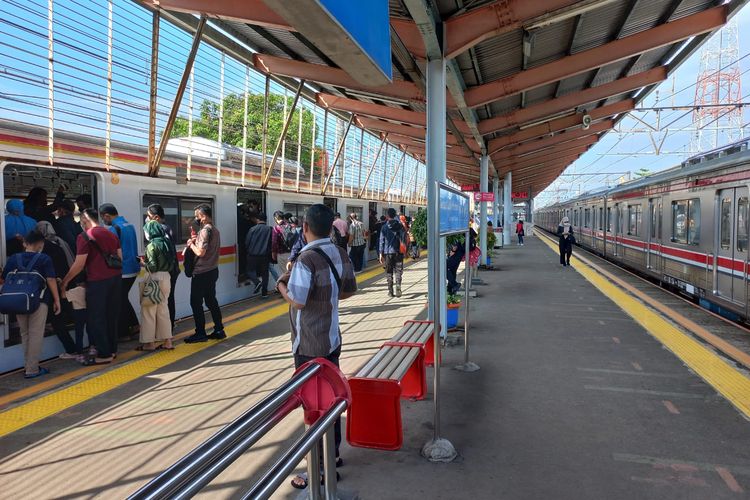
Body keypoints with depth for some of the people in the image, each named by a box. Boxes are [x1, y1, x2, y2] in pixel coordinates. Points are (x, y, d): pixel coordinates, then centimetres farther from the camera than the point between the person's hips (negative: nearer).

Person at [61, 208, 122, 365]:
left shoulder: (85, 237, -8)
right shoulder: (111, 234, 13)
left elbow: (79, 265, -11)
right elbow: (120, 258, 15)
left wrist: (65, 281, 0)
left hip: (97, 281, -7)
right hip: (116, 277, 7)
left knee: (95, 318, 2)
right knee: (112, 315, 14)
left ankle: (104, 355, 3)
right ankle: (112, 349, 21)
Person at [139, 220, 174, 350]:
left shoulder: (152, 246, -13)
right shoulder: (166, 243, 8)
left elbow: (153, 267, -16)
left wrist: (143, 263, 2)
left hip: (155, 279, -7)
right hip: (166, 277, 7)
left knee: (148, 310, 4)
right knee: (163, 309, 13)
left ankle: (149, 342, 10)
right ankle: (167, 341, 16)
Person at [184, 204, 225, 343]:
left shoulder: (205, 231, -17)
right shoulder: (215, 230, 12)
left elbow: (200, 252, -23)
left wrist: (191, 243, -7)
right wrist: (196, 240, 10)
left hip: (202, 273, -9)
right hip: (212, 270, 9)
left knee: (196, 303, 0)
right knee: (211, 301, 14)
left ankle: (200, 333, 5)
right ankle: (219, 330, 16)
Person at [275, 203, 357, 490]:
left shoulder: (306, 259, -21)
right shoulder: (340, 254, 2)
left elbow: (297, 302, -24)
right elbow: (350, 290, 11)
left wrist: (282, 285, -6)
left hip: (309, 345, -7)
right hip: (332, 339, 8)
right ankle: (333, 453, 35)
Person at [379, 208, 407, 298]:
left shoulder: (384, 227, 0)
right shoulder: (400, 225, -1)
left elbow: (381, 241, 0)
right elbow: (404, 239, 1)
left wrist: (381, 253, 4)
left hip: (387, 252, 0)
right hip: (398, 252, 0)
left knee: (389, 272, 9)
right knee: (398, 271, 3)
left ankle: (390, 291, 10)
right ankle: (398, 289, -14)